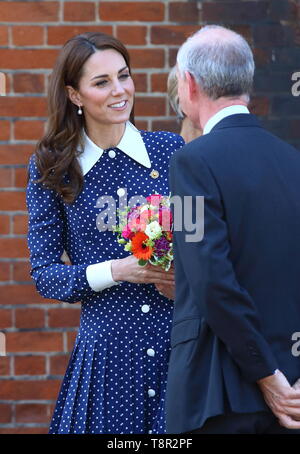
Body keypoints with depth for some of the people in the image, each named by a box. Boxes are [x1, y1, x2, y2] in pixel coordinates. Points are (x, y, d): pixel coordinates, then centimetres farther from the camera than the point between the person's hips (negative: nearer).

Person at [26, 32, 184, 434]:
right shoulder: (51, 169, 1)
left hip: (180, 342, 1)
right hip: (107, 352, -1)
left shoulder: (171, 150, 4)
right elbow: (44, 273, 1)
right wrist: (117, 271, -15)